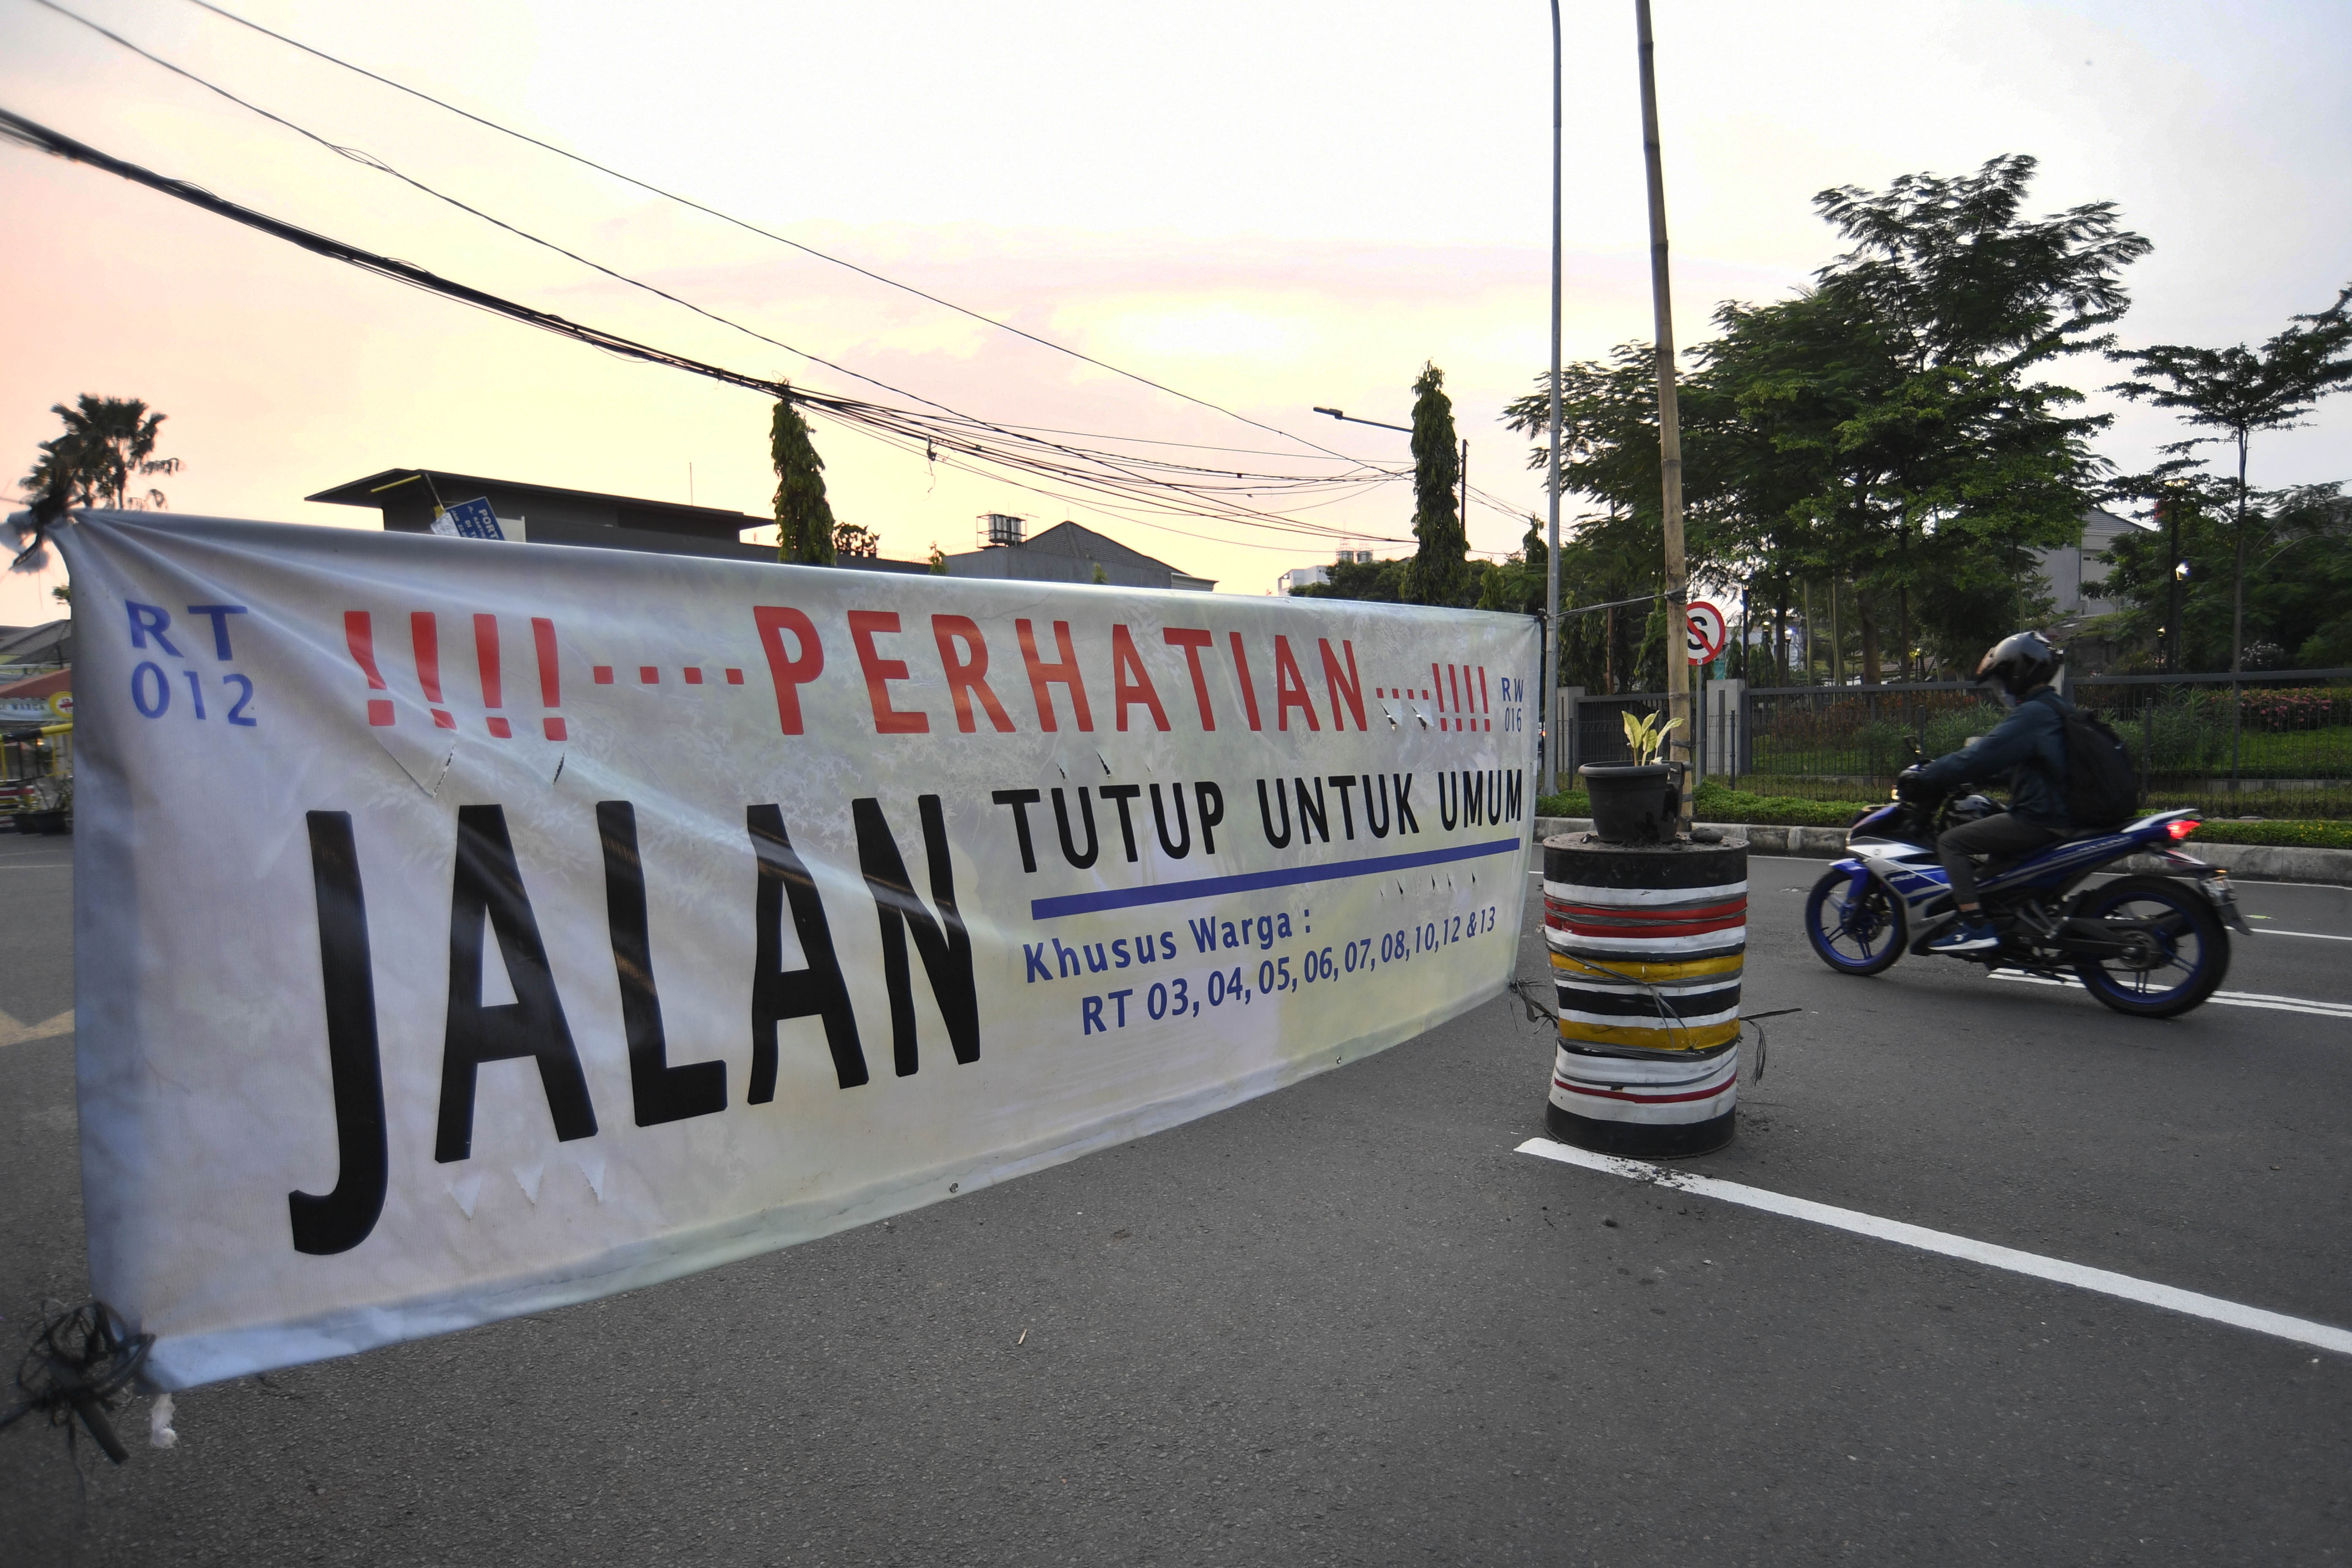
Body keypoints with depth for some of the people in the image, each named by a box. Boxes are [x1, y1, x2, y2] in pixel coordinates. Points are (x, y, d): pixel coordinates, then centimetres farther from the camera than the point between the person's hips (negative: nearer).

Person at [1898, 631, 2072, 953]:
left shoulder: (2033, 714, -15)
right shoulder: (2056, 709, 17)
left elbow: (1983, 756, -22)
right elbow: (2005, 761, 26)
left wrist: (1926, 778, -15)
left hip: (2037, 819, -11)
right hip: (2060, 815, 11)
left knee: (1951, 841, -13)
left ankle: (1975, 926, -21)